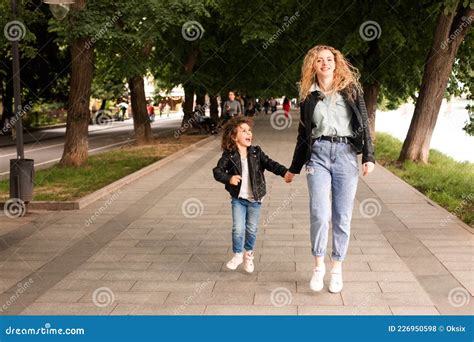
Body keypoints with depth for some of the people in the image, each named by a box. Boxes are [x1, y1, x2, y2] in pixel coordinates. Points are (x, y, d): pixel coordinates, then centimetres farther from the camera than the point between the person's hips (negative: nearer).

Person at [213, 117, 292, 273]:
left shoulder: (256, 152, -4)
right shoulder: (229, 155, -8)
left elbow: (270, 164, -12)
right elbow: (217, 171, -9)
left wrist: (284, 172, -29)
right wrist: (229, 178, -28)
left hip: (254, 198, 2)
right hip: (238, 198, -1)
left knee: (252, 229, 10)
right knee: (238, 228, -6)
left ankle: (248, 254, 34)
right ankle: (237, 254, 19)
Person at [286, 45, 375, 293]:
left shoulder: (350, 90, 8)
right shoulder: (309, 96, 12)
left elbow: (364, 124, 6)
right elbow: (303, 133, 17)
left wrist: (368, 156, -5)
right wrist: (294, 168, 20)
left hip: (346, 154, 0)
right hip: (318, 154, 0)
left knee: (342, 216, 1)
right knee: (319, 214, -13)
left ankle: (337, 268, 15)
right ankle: (318, 265, 6)